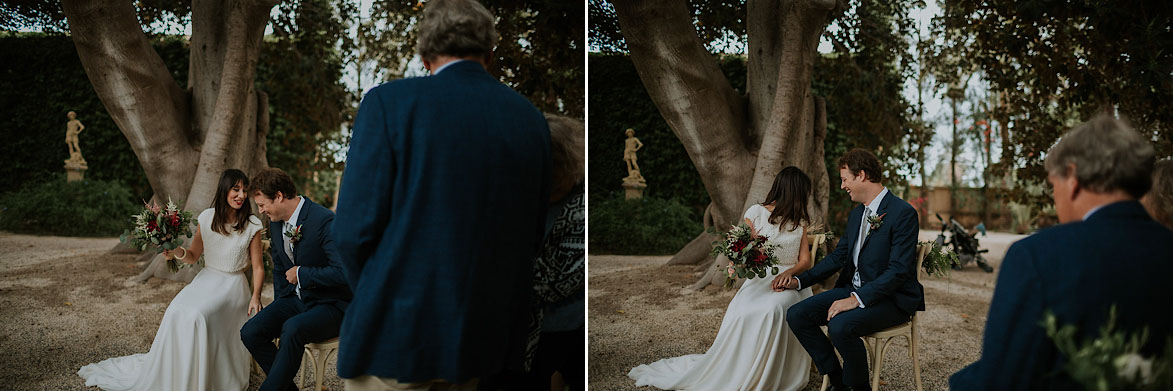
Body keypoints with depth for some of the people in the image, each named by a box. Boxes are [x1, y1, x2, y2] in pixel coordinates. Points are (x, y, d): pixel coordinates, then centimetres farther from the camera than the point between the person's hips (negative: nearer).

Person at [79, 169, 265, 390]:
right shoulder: (207, 218, 3)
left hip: (232, 286, -4)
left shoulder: (252, 225, -6)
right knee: (177, 311, -25)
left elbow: (258, 267, -3)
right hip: (205, 280, 4)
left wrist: (255, 296, -16)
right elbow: (193, 256, 13)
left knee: (198, 315, -30)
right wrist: (178, 252, -10)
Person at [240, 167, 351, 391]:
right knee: (251, 332, -13)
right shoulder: (276, 223, 6)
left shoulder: (324, 221, -21)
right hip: (296, 300, 8)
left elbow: (343, 272, -28)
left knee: (293, 329, -35)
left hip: (330, 305, -8)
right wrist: (279, 307, 11)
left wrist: (301, 273, -18)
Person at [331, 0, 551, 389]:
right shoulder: (530, 118, 4)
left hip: (399, 329, -5)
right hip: (480, 332, 5)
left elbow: (355, 228, -12)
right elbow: (534, 232, 8)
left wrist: (373, 305, 5)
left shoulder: (389, 102, -9)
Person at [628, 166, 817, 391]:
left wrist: (789, 273, -15)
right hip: (758, 280, -1)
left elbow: (805, 262, 8)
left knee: (773, 310, -36)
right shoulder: (756, 212, 4)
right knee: (742, 314, -35)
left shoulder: (800, 220, 14)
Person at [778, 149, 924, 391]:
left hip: (892, 298, -8)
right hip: (853, 289, 8)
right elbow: (837, 257, 18)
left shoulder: (903, 213, -15)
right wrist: (799, 281, 8)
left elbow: (899, 271, -22)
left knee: (840, 325, -34)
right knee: (797, 315, -8)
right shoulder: (857, 214, 13)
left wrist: (857, 299, -29)